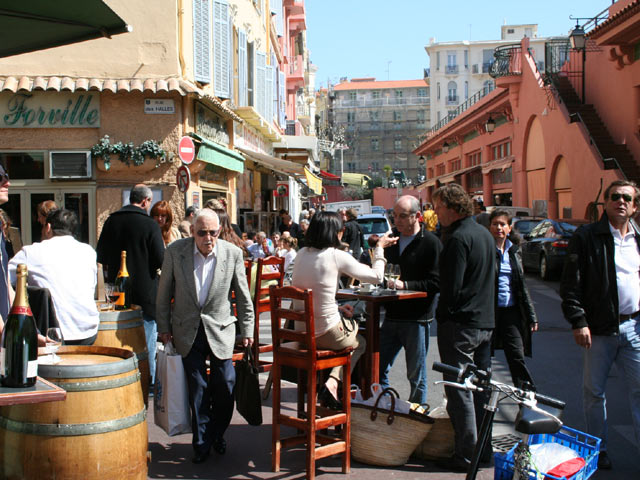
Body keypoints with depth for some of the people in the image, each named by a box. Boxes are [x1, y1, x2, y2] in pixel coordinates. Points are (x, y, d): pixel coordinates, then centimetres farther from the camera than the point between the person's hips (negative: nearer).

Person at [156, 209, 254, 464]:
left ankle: (217, 434, 26)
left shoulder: (233, 254, -9)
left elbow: (243, 296, 0)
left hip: (220, 329, 0)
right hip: (187, 330, 0)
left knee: (225, 385, 2)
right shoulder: (175, 251, -8)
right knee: (197, 388, 3)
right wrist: (164, 328, 3)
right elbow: (164, 293, 2)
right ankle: (202, 443, 19)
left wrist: (247, 330, 2)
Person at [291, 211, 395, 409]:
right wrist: (380, 248, 10)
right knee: (360, 343, 26)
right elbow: (376, 276, -3)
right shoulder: (337, 256, -13)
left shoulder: (302, 253, 4)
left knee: (352, 324, 31)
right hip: (326, 333, -6)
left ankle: (331, 384, 21)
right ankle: (332, 382, 5)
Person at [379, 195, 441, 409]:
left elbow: (436, 283, -15)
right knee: (377, 368, 8)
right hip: (392, 315, 6)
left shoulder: (431, 243, -8)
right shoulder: (392, 238, 12)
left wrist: (405, 285, -21)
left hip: (417, 318, -6)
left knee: (416, 375, 7)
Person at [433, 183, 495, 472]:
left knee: (459, 390, -1)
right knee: (481, 386, 15)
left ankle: (466, 454, 4)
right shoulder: (485, 234, 12)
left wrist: (442, 315, -8)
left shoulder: (458, 239, -17)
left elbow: (451, 288, -20)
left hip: (460, 325, -9)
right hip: (485, 322, 9)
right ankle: (484, 450, 24)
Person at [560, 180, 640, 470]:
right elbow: (571, 283, -6)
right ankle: (598, 448, 22)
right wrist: (578, 321, -12)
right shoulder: (586, 237, -2)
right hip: (598, 328, -3)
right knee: (594, 391, 7)